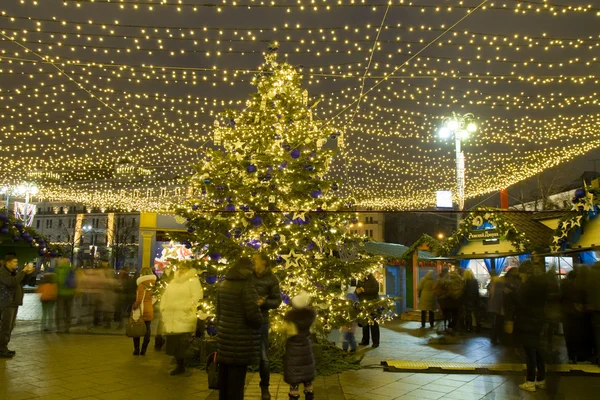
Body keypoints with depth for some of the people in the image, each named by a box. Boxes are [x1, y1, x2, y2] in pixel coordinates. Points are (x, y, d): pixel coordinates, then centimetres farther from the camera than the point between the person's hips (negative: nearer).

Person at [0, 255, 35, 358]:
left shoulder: (13, 272, 15)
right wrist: (23, 271, -22)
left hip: (14, 303, 9)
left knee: (10, 327, 13)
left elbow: (22, 281, 22)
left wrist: (28, 273, 5)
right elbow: (12, 282, -28)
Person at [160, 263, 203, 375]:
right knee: (173, 344, 8)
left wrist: (186, 307, -20)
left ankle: (185, 367, 4)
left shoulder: (193, 280, -1)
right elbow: (165, 296, 24)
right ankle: (179, 366, 20)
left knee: (183, 345, -8)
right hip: (171, 319, 7)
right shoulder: (173, 282, 21)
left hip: (184, 319, -7)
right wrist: (163, 308, 10)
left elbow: (197, 296, -13)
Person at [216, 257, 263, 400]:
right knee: (237, 373, 2)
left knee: (224, 372, 17)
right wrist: (260, 322, -1)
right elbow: (253, 313, -21)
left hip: (224, 334, 8)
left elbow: (219, 309, 13)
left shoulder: (224, 284, 7)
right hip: (241, 337, -7)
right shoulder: (246, 285, -17)